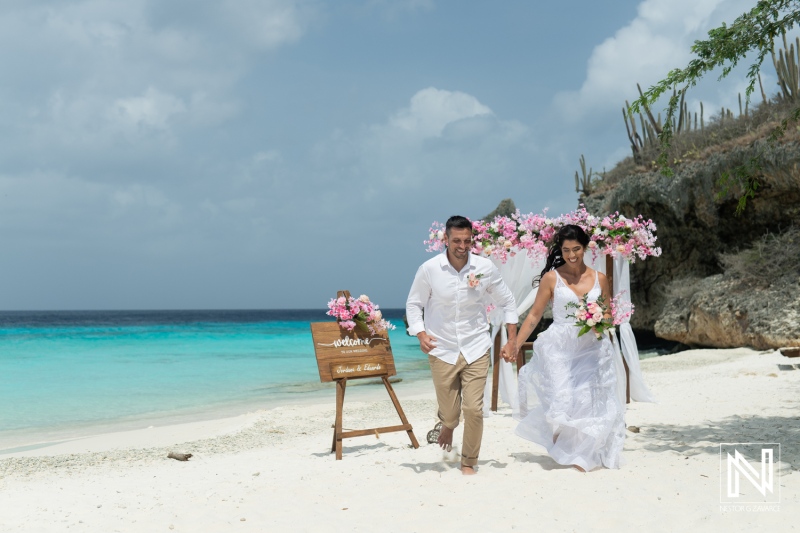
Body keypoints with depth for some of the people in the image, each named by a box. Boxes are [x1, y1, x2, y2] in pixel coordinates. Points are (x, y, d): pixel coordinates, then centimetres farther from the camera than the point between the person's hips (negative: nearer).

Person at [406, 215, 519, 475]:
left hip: (476, 349, 1)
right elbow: (413, 304, 3)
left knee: (474, 409, -5)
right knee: (449, 412, 7)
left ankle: (468, 462, 18)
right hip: (442, 350, 0)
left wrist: (512, 338, 2)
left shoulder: (485, 267, -5)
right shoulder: (429, 269, -9)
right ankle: (448, 425, 46)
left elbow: (506, 301, 7)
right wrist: (421, 334, -12)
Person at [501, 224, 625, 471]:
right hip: (558, 348, -3)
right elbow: (534, 315, 1)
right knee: (561, 399, -10)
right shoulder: (551, 278, -1)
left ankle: (583, 455, 20)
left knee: (592, 401, 2)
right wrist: (515, 345, -5)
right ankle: (562, 448, 19)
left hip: (591, 349, 3)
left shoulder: (599, 279, 6)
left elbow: (608, 314, 15)